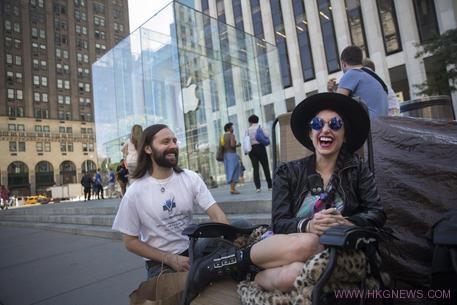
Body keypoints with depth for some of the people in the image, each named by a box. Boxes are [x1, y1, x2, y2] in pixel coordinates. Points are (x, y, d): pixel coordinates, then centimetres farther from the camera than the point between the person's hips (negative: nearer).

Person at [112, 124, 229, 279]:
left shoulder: (191, 178, -5)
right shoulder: (134, 193, -12)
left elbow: (217, 215, -10)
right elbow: (130, 241, -4)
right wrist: (170, 259, -13)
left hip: (192, 252, 4)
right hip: (160, 263, -3)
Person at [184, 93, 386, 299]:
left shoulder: (357, 170, 4)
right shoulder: (289, 173, 0)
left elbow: (377, 215, -4)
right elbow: (279, 223, -8)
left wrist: (346, 224, -25)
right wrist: (308, 226, -29)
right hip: (282, 246, 1)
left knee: (295, 274, -36)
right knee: (307, 243, -36)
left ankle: (252, 278, -8)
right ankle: (234, 259, -14)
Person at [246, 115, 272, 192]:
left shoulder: (248, 129, 6)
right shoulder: (259, 127, 1)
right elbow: (266, 135, -6)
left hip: (252, 149, 2)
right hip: (260, 147, -2)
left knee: (255, 168, 1)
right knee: (266, 167, 4)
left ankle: (257, 187, -6)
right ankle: (270, 186, 6)